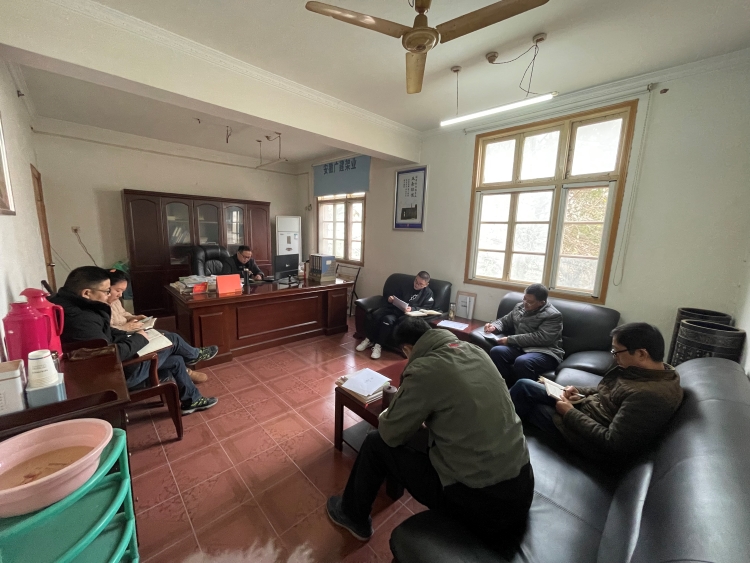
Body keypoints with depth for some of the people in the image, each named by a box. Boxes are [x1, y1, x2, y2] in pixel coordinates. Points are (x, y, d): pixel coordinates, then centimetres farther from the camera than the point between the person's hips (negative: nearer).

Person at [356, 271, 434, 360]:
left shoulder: (428, 293, 3)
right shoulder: (406, 286, 15)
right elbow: (395, 295, 22)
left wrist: (412, 309, -23)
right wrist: (390, 298, -3)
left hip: (406, 313, -4)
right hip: (394, 308, 4)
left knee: (387, 319, -34)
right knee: (373, 315, -23)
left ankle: (379, 345, -20)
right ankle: (369, 340, -5)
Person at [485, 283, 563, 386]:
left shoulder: (553, 316, -7)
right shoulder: (519, 307, 14)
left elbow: (540, 338, -18)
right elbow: (505, 321, 25)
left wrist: (510, 339, -18)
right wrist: (494, 326, 1)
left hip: (545, 352, -6)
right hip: (520, 348, 6)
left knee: (521, 362, -38)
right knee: (496, 351, -24)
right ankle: (508, 387, -13)